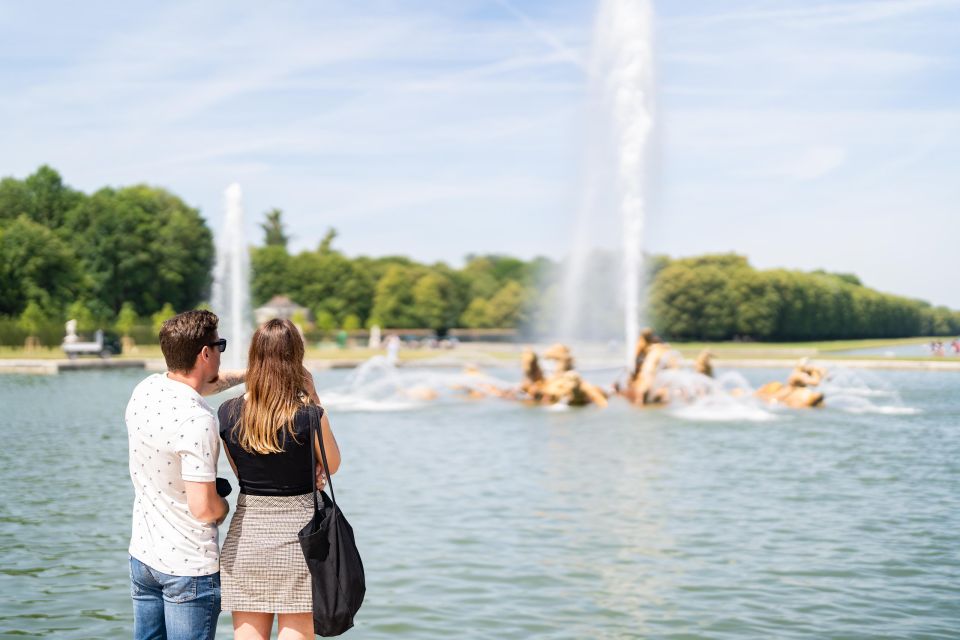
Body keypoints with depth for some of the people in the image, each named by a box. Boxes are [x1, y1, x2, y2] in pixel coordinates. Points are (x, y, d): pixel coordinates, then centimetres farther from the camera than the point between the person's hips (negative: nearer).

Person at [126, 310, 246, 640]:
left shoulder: (145, 390, 0)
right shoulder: (198, 420, -24)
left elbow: (186, 386, 25)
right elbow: (203, 509, -26)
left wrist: (243, 374, 27)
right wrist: (223, 507, -4)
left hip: (142, 555, 8)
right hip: (189, 567, -8)